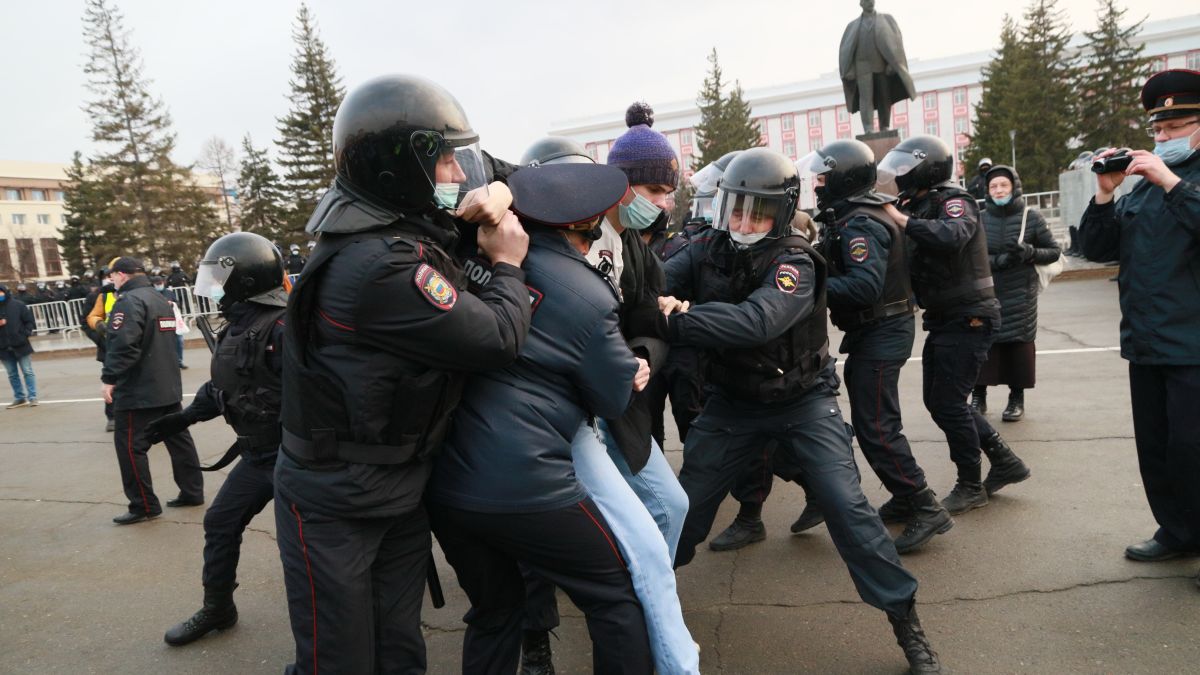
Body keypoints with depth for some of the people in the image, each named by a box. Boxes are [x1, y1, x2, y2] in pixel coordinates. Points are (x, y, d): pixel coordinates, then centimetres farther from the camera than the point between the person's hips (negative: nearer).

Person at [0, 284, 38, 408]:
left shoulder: (18, 305, -2)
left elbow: (29, 320, 2)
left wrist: (26, 334, -10)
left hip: (21, 345, -3)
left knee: (27, 372, -1)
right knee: (12, 374, 10)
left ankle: (32, 397, 2)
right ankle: (19, 398, 18)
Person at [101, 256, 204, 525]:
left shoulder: (128, 301, -15)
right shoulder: (160, 300, 15)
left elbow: (123, 344, -25)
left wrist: (109, 378, -19)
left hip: (138, 391, -9)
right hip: (169, 387, 9)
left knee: (129, 446, 0)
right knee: (179, 439, 12)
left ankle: (144, 506, 6)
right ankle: (192, 492, 19)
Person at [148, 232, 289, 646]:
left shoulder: (281, 328, -24)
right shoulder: (237, 328, 8)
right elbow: (223, 387, 20)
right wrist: (183, 418, 18)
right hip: (259, 452, 10)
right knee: (220, 523, 19)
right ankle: (217, 609, 38)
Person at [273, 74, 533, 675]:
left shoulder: (394, 228, 2)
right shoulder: (384, 266, -28)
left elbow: (482, 178, 17)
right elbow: (499, 340, -24)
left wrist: (493, 197, -6)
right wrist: (508, 266, -7)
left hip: (400, 497, 8)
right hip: (333, 510, -8)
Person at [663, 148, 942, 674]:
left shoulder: (794, 262, -24)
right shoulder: (711, 250, -6)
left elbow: (755, 322, -41)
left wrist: (675, 319, -42)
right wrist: (661, 301, -40)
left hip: (801, 400, -4)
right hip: (733, 401, 4)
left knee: (845, 505, -9)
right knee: (687, 503, 8)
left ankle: (905, 619, 10)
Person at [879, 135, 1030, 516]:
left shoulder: (953, 201, -13)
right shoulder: (921, 206, 13)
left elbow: (952, 236, -36)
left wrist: (901, 219, -28)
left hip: (967, 320, -9)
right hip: (943, 321, 9)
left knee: (948, 402, -6)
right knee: (938, 401, 13)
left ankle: (971, 487, 12)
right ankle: (1004, 462, 27)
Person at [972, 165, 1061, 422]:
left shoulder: (1031, 217, 0)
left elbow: (1054, 251, 5)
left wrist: (1029, 252, -14)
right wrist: (996, 261, -18)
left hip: (1020, 296, 0)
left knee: (1019, 343, 2)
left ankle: (1017, 398, 15)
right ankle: (978, 397, 8)